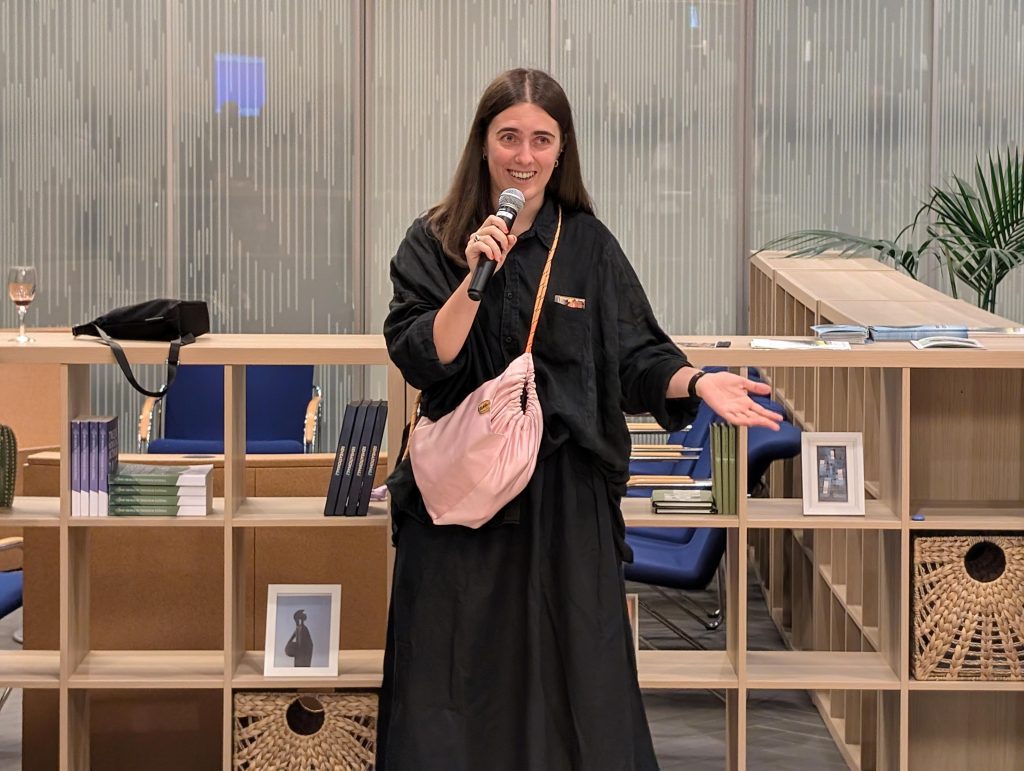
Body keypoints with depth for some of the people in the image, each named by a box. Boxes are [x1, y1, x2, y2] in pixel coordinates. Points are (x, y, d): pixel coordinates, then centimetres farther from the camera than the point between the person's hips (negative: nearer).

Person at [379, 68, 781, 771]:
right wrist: (477, 278, -21)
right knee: (459, 686, 3)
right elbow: (420, 359, -10)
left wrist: (695, 382, -15)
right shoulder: (434, 243, 1)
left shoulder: (588, 245, 4)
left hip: (565, 498, 1)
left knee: (571, 679, 3)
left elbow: (634, 358, 3)